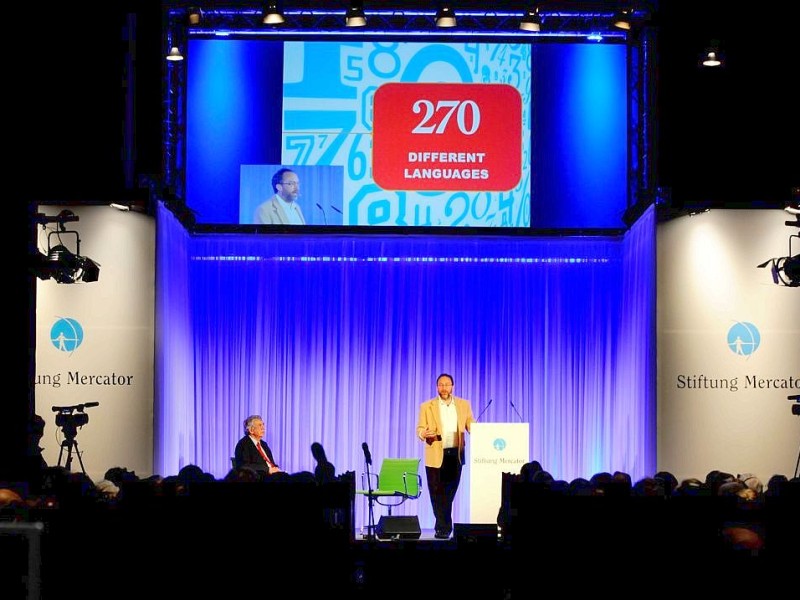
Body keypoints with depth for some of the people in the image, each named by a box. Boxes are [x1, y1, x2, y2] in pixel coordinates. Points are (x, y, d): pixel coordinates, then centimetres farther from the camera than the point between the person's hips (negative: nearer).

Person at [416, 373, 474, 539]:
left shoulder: (464, 405, 8)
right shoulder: (427, 407, 2)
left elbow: (471, 426, 4)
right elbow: (420, 429, 0)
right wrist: (424, 433, -24)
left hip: (455, 455, 2)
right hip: (435, 455, -2)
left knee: (449, 493, 8)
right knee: (437, 494, -1)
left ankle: (443, 527, 19)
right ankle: (444, 528, 6)